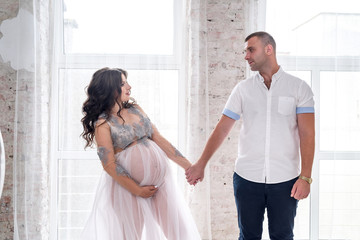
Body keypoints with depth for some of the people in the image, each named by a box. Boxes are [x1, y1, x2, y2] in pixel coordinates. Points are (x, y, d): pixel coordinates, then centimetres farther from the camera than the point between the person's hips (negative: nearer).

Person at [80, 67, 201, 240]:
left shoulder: (135, 108, 9)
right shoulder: (102, 123, -9)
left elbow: (159, 139, 8)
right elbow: (109, 164, -13)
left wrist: (187, 165, 4)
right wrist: (137, 190, -14)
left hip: (160, 179, 6)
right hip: (128, 185, -5)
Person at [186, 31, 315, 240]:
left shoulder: (299, 88, -1)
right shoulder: (243, 89, 5)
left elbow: (307, 134, -5)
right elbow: (222, 129, 5)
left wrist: (305, 177, -13)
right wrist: (201, 165, 3)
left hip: (285, 180, -1)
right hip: (247, 178, 2)